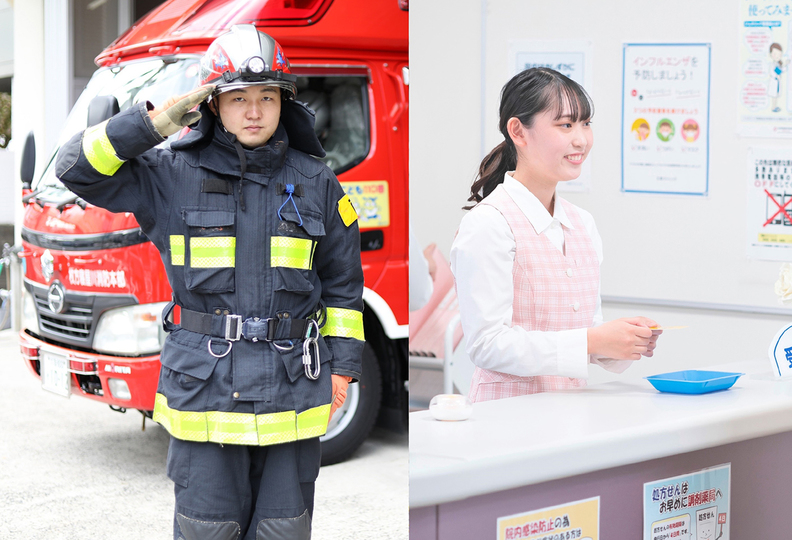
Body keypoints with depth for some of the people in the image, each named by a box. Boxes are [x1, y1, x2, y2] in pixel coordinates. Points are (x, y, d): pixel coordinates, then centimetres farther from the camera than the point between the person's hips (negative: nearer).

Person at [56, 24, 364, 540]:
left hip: (291, 390, 1)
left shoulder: (315, 184, 4)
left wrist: (342, 365, 7)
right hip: (205, 383, -1)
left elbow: (342, 281, 11)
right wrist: (156, 122, -13)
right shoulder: (173, 175, -1)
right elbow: (79, 167, -4)